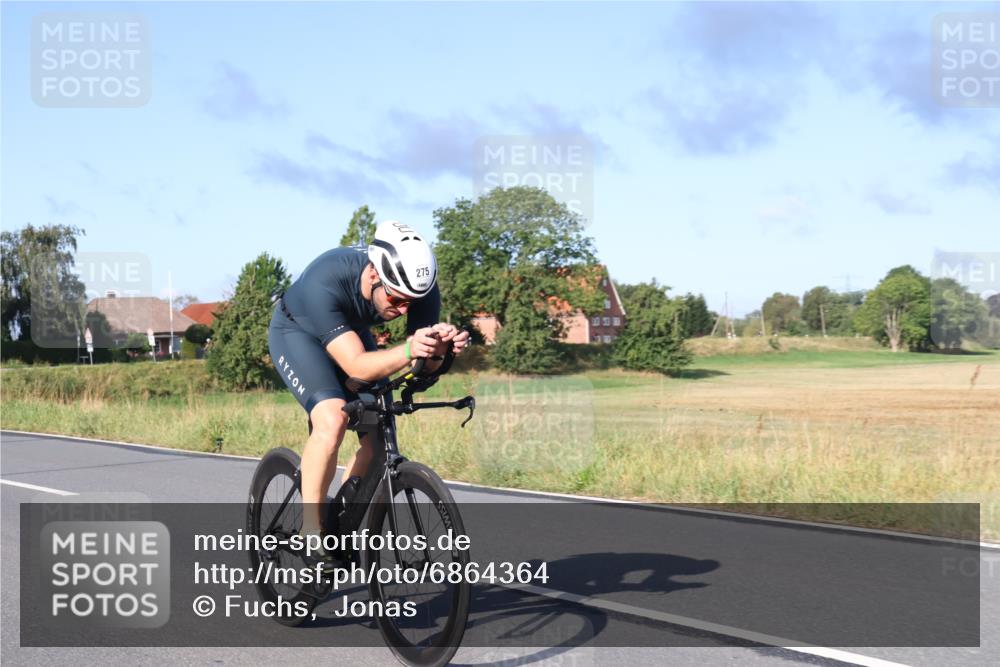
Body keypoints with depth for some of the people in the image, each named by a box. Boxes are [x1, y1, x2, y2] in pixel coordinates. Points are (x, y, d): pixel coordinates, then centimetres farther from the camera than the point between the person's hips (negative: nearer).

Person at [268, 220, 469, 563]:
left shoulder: (421, 287, -29)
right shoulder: (324, 282, -42)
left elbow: (426, 366, -24)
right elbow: (357, 366, -45)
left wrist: (437, 350, -46)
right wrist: (408, 350, -62)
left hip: (353, 331, 5)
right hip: (297, 332, -5)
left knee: (379, 439, -8)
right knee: (332, 418, -30)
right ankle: (310, 532, -17)